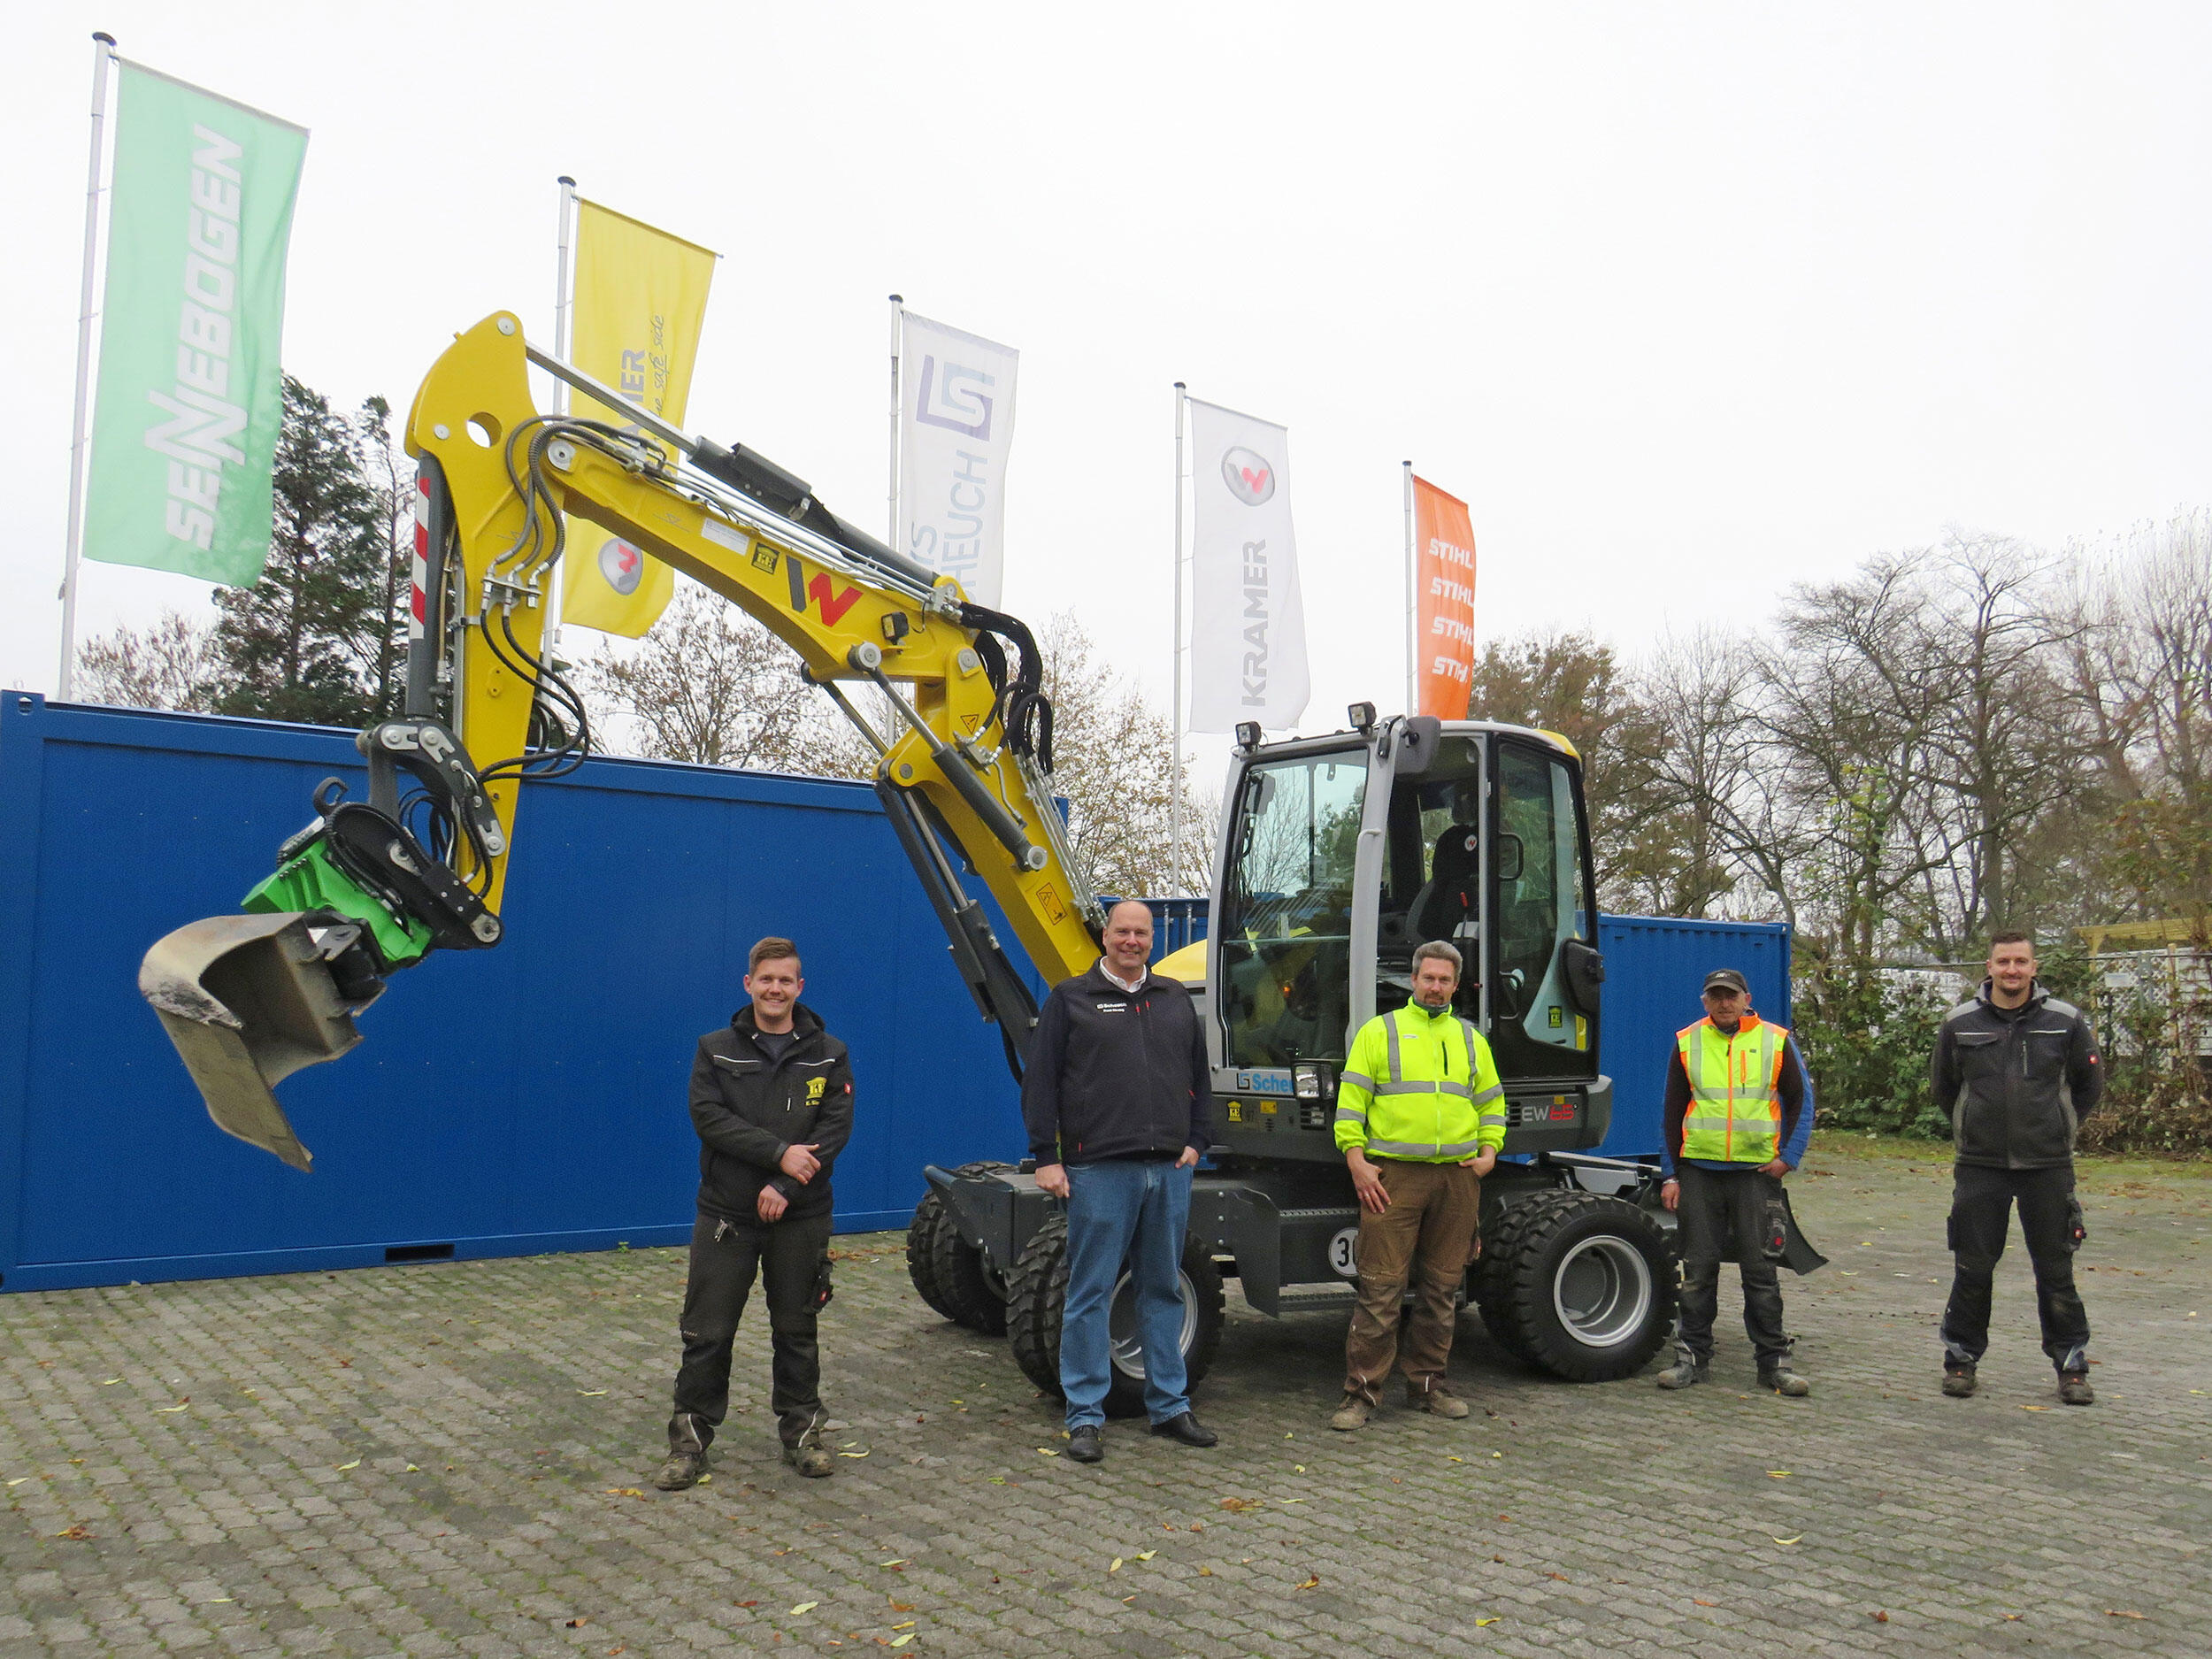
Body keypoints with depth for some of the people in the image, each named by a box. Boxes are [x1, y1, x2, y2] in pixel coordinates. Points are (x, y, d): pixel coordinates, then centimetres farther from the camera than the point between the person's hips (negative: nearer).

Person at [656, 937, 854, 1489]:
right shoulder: (716, 1050, 3)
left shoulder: (828, 1055, 3)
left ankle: (801, 1431, 25)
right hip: (726, 1215, 0)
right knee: (707, 1333, 2)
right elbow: (709, 1117, -10)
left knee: (796, 1331, 11)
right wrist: (780, 1152, -19)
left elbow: (835, 1127, -5)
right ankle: (690, 1438, 16)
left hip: (800, 1217, 1)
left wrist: (786, 1186, -17)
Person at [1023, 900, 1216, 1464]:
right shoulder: (1070, 999, 3)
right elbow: (1040, 1082, -1)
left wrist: (1197, 1140, 11)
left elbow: (1199, 1077, 21)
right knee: (1090, 1292, 0)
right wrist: (1046, 1156, -7)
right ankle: (1086, 1416, 8)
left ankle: (1169, 1405, 23)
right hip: (1099, 1170, -4)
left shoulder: (1175, 1000, 15)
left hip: (1168, 1170, 4)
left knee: (1165, 1289, 12)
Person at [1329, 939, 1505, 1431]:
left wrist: (1489, 1151, 7)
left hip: (1458, 1176, 4)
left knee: (1442, 1287, 9)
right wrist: (1356, 1161, -8)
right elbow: (1351, 1100, 1)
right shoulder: (1380, 1031, 6)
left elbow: (1491, 1102, 23)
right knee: (1381, 1288, -6)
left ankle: (1427, 1385, 21)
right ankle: (1361, 1393, 0)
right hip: (1394, 1175, -4)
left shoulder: (1470, 1039, 18)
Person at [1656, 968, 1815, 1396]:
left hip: (1756, 1173, -1)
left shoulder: (1776, 1041, 3)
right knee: (1698, 1269, 5)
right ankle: (1692, 1356, 14)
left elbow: (1801, 1103, 9)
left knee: (1761, 1270, 2)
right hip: (1698, 1172, 1)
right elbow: (1671, 1112, 10)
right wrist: (1670, 1174, 5)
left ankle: (1774, 1361, 12)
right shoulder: (1686, 1043, 7)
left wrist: (1788, 1156, -2)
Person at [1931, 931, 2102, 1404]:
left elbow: (2089, 1083, 13)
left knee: (2056, 1269, 7)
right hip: (1979, 1166, 1)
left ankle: (2072, 1364, 19)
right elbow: (1943, 1086, 15)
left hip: (2048, 1166, 0)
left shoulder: (2065, 1021, -2)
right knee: (1972, 1268, 6)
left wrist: (2058, 1128, 11)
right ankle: (1961, 1357, 19)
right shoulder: (1960, 1023, 0)